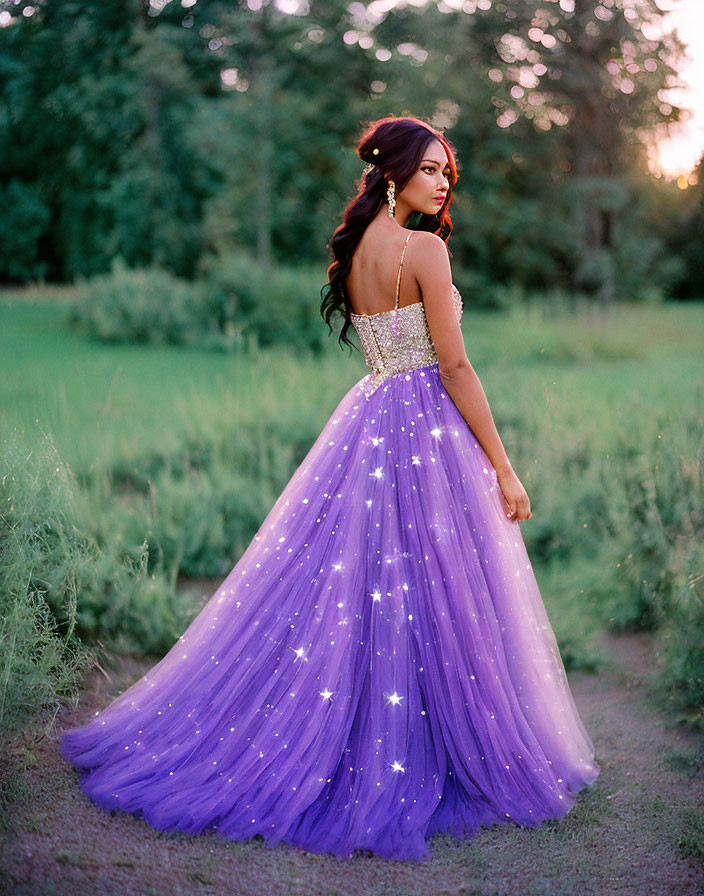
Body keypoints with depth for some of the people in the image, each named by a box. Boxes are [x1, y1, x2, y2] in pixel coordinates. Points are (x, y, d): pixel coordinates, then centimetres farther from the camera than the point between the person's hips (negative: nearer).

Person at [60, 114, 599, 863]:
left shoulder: (352, 248, 13)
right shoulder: (424, 248, -11)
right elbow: (453, 365, -14)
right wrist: (502, 467, -11)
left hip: (365, 422, 8)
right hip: (426, 428, -8)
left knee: (343, 593, 14)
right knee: (432, 602, 1)